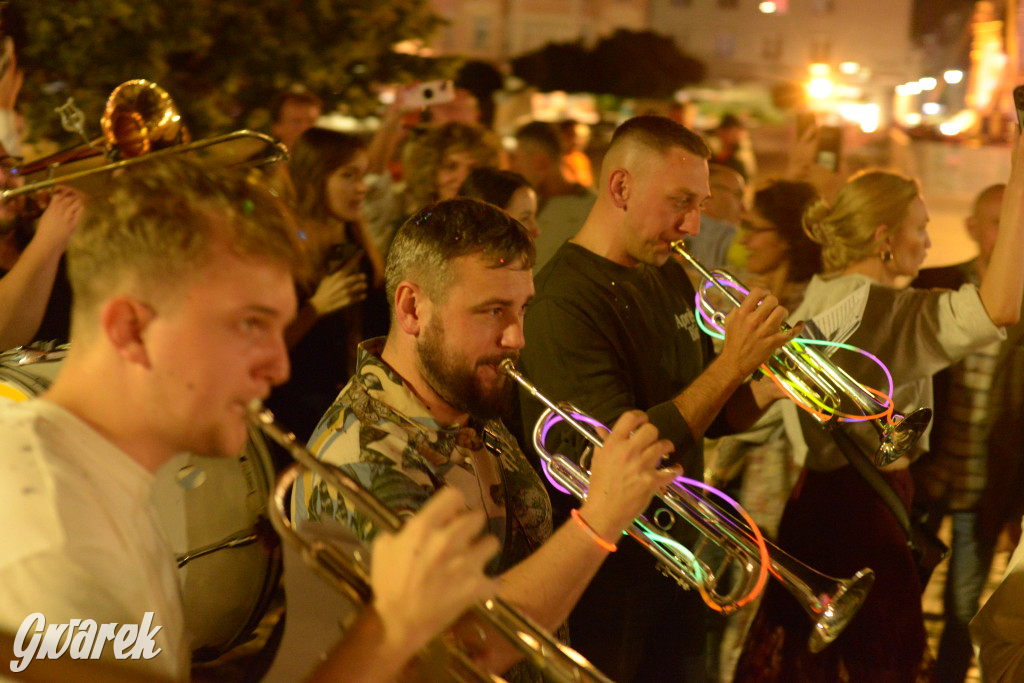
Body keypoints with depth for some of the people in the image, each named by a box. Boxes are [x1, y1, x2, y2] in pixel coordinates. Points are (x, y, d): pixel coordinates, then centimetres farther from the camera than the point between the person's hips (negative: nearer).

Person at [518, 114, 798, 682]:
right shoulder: (563, 304, -22)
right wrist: (733, 364, -26)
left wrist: (771, 387, -5)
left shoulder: (669, 279, 7)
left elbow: (711, 415, 15)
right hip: (608, 590, -8)